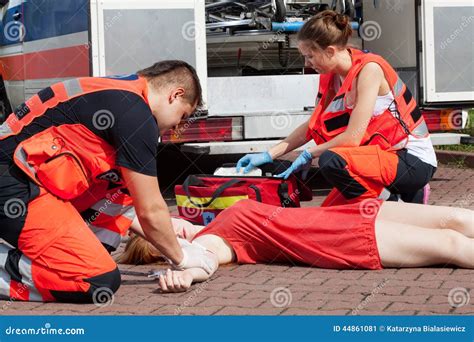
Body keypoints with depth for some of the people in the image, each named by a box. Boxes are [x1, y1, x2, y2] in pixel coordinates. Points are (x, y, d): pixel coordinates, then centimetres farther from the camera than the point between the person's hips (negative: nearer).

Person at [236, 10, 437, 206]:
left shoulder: (368, 69, -20)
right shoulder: (332, 77, 4)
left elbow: (352, 137, -23)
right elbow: (312, 125, 13)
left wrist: (308, 154, -11)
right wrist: (269, 155, 7)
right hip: (383, 155, 9)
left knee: (332, 161, -30)